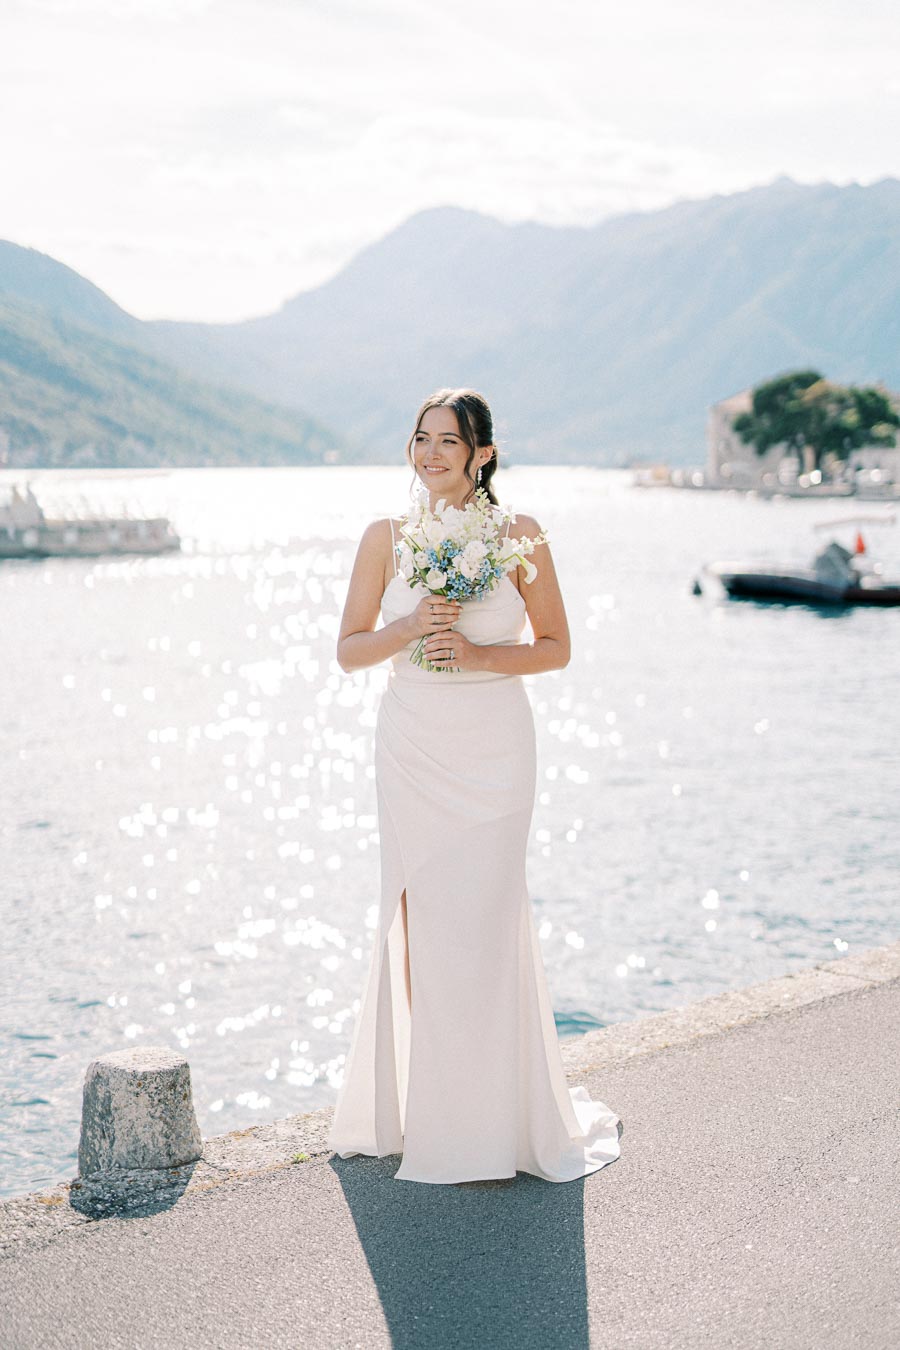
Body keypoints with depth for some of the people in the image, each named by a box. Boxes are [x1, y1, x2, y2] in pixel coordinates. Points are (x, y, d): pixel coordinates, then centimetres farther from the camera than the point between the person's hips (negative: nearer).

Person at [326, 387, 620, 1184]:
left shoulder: (520, 537, -1)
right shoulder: (387, 537, 3)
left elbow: (556, 647, 3)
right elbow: (349, 649, 5)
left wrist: (477, 653, -13)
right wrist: (409, 630, -13)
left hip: (493, 751, -1)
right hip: (412, 749, 2)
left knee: (483, 922, -2)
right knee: (423, 923, 4)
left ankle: (496, 1119, 14)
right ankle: (426, 1111, 19)